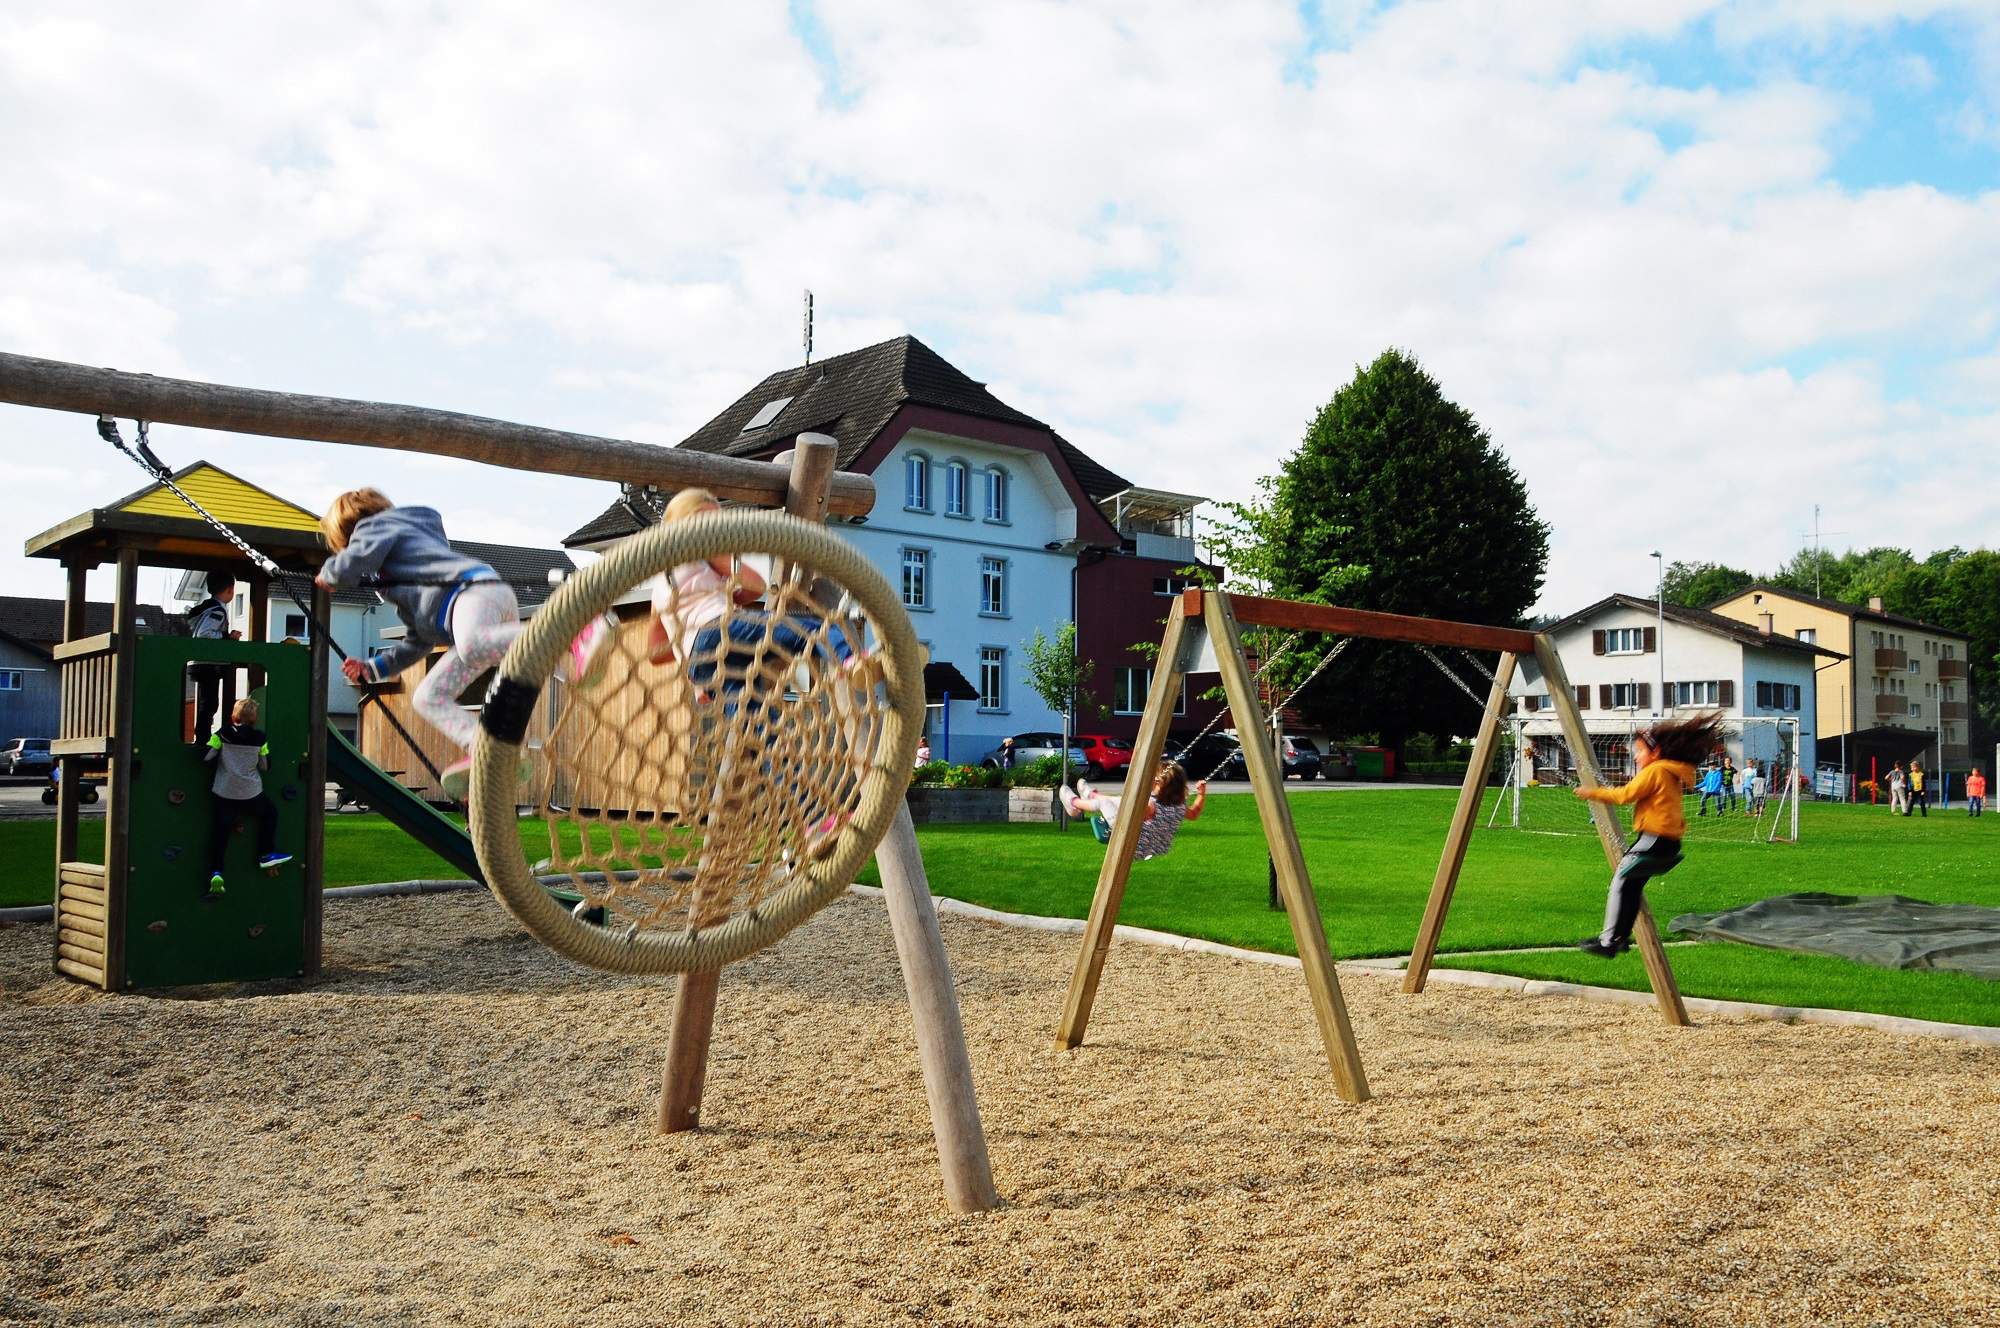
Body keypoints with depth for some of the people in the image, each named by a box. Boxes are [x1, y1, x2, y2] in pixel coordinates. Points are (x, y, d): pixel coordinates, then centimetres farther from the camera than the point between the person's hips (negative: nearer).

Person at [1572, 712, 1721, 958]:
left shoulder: (1654, 771, -10)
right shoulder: (1673, 774, 19)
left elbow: (1626, 794, -13)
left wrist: (1594, 794, -4)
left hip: (1654, 838, -10)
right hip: (1670, 842, 10)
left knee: (1620, 881, -8)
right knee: (1633, 883, 13)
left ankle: (1609, 941, -11)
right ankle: (1621, 937, 14)